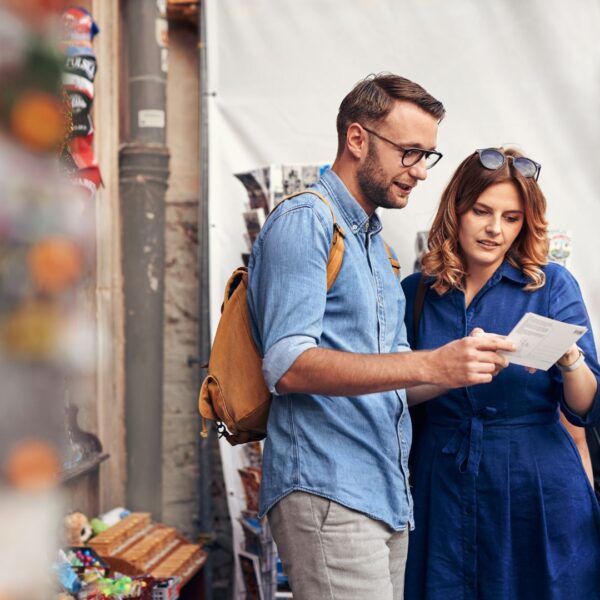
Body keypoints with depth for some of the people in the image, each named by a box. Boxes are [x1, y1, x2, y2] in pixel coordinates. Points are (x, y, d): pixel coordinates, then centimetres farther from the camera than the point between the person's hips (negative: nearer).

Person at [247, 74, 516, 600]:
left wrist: (467, 364, 5)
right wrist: (429, 366, -26)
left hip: (389, 496, 9)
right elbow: (289, 366, -20)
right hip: (327, 492, -9)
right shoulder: (304, 223, -8)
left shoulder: (375, 241, 20)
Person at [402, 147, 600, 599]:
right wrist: (454, 368, -8)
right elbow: (398, 396, 8)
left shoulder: (552, 285, -2)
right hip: (443, 489, 2)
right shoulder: (417, 292, 3)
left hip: (537, 490, -1)